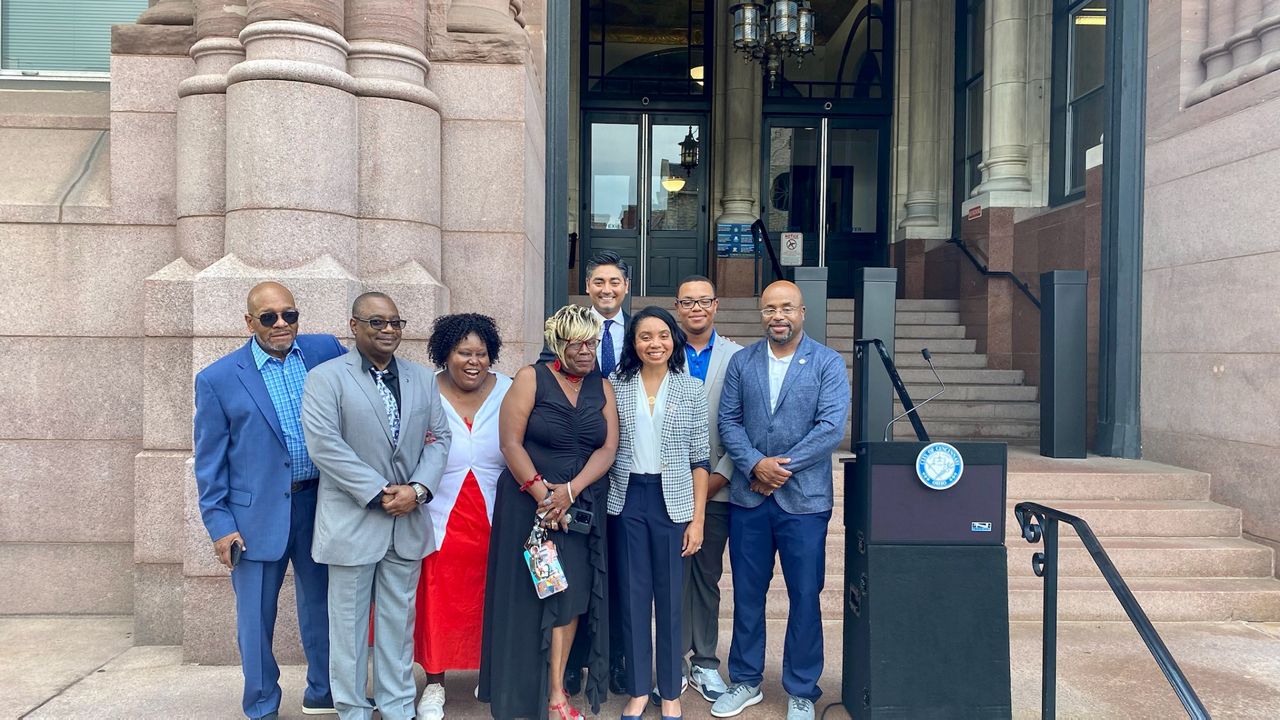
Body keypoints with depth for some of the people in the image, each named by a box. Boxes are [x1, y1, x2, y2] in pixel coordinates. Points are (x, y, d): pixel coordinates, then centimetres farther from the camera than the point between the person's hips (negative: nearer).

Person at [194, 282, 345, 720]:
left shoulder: (326, 351, 1)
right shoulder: (218, 379, -3)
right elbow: (209, 461, -1)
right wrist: (219, 524, -5)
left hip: (321, 504, 3)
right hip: (257, 514, -2)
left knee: (322, 605, 16)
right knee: (256, 617, 7)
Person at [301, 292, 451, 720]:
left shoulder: (423, 379, 10)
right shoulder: (326, 378, -4)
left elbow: (438, 438, 7)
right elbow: (325, 445, -14)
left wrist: (418, 488, -9)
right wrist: (379, 492, -16)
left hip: (408, 521, 4)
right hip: (352, 520, -4)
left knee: (399, 620, 13)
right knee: (350, 623, 7)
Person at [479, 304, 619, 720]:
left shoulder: (601, 388, 8)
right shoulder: (531, 379, -3)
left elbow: (608, 448, 0)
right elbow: (510, 442, -8)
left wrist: (570, 491, -14)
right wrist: (542, 493, -14)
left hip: (581, 508, 3)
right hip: (529, 502, -3)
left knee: (570, 595, 3)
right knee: (526, 594, 3)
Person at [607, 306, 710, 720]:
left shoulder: (692, 389, 0)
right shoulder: (616, 386, 2)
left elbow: (699, 459, 0)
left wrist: (697, 518, -4)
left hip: (673, 500, -1)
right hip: (626, 499, 1)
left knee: (670, 596, 7)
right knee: (633, 594, 8)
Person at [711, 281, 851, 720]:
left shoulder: (828, 363, -2)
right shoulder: (741, 362, 7)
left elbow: (832, 427, -11)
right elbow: (728, 421, 2)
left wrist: (783, 467, -14)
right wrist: (756, 465, -13)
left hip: (804, 499, -2)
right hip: (748, 497, 3)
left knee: (804, 597, 6)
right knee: (747, 594, 12)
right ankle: (746, 681, 29)